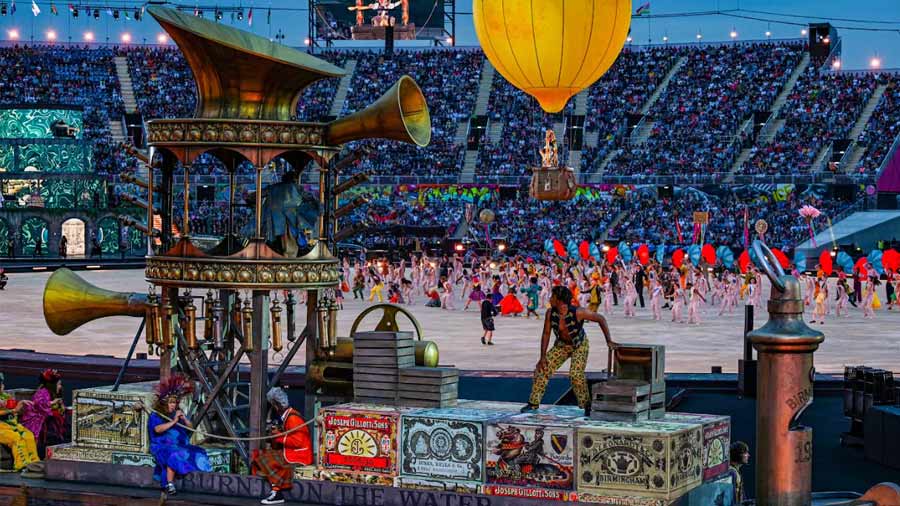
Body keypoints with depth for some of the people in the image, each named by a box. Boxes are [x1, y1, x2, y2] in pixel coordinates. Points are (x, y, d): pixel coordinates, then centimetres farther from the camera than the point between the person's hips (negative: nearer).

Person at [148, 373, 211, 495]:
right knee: (174, 456, -36)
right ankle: (169, 484, -37)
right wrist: (173, 421, -19)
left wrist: (184, 419, -6)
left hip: (180, 446, 7)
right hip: (163, 447, -7)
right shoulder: (155, 416, 2)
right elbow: (158, 429, -18)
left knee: (197, 453, -14)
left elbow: (190, 427, 13)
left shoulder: (177, 413, 20)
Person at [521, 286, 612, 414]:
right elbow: (546, 333, -8)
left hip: (580, 345, -4)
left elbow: (601, 319, -22)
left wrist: (609, 341, -26)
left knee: (576, 374, -24)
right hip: (561, 345, 4)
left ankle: (586, 405, -4)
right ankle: (533, 403, 7)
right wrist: (543, 356, -12)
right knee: (542, 369, -5)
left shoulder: (578, 313, -32)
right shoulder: (550, 313, -20)